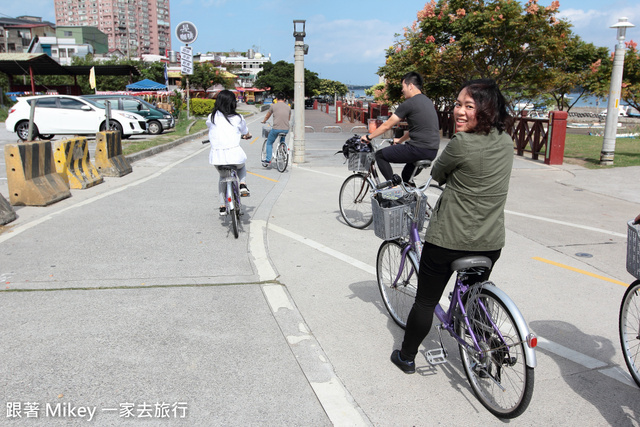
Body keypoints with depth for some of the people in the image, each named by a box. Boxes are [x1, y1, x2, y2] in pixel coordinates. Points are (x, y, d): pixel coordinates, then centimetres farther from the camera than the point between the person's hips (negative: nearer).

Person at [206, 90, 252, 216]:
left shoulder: (212, 117, 7)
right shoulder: (238, 118, 4)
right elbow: (246, 132, 23)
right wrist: (247, 135, 48)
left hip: (217, 155, 1)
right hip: (234, 154, -1)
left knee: (222, 177, 28)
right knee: (241, 167, 34)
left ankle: (222, 206, 23)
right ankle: (243, 184, 5)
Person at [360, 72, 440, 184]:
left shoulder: (409, 103, -9)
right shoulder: (428, 101, 17)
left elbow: (387, 125, -4)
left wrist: (368, 137, 8)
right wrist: (401, 140, 39)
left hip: (419, 149, -9)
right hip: (433, 151, 9)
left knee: (380, 155, 4)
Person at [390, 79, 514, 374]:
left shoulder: (462, 143, -20)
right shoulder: (506, 141, 1)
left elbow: (437, 174, -3)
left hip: (448, 239, -6)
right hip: (491, 242, 6)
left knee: (426, 300, 11)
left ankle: (407, 357, 27)